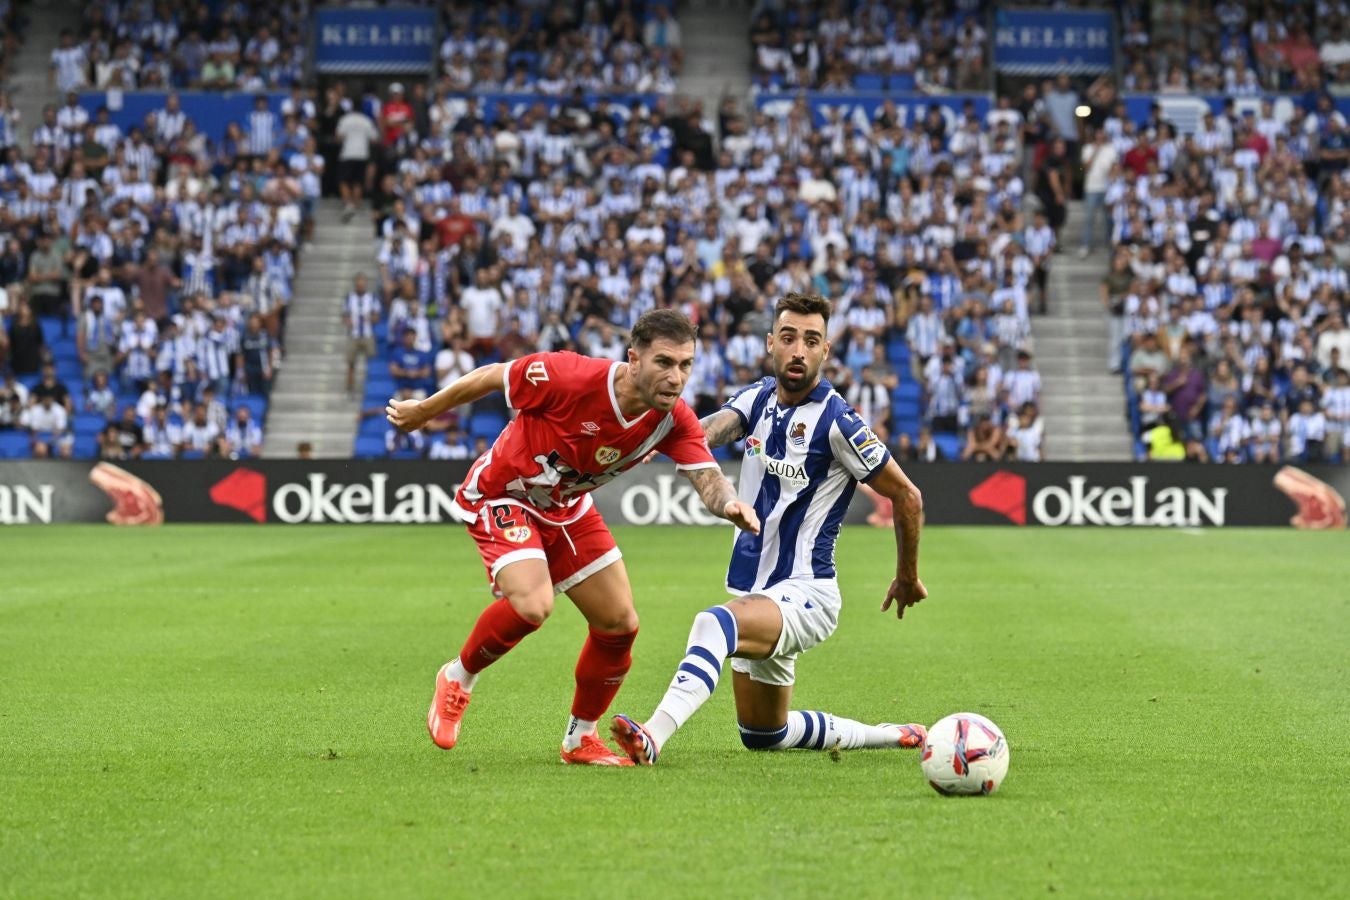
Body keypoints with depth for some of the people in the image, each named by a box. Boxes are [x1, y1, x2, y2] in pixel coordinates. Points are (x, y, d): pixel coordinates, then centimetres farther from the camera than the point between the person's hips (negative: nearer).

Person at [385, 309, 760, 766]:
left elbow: (708, 479, -26)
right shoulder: (571, 377, -33)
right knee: (533, 604, -29)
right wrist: (423, 411, -3)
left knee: (620, 624, 2)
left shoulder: (674, 420, -18)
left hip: (566, 510, 6)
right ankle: (458, 678, 0)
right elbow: (492, 376, -18)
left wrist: (731, 504, -52)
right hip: (501, 495, -6)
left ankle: (580, 738, 23)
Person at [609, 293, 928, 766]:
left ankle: (651, 738, -54)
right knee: (762, 735, 21)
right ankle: (892, 736, 38)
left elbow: (906, 496, -4)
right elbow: (715, 427, -16)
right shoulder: (757, 398, 5)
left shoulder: (837, 421, -13)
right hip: (754, 589, 8)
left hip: (804, 592, -8)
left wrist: (907, 577, 6)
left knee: (715, 623, -38)